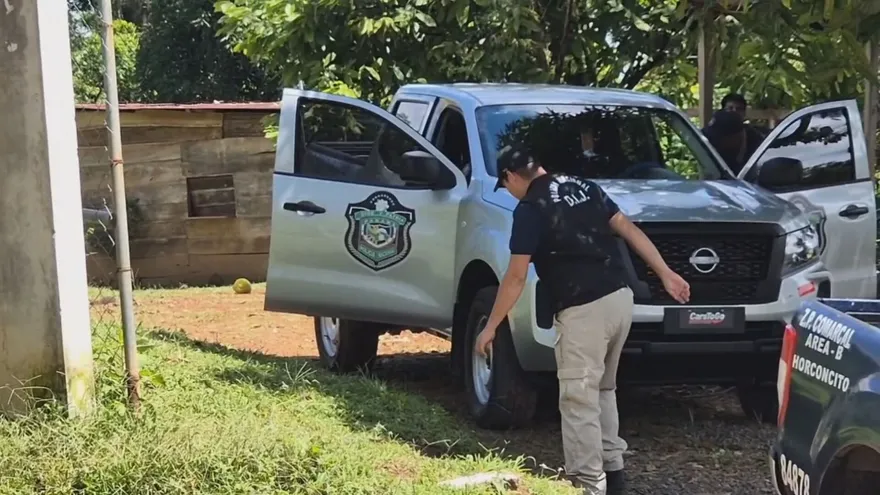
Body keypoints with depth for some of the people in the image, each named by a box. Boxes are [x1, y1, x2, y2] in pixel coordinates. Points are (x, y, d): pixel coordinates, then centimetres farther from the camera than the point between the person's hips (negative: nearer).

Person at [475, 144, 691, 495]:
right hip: (620, 298, 8)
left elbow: (516, 277, -9)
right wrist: (665, 274, 13)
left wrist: (490, 326, -2)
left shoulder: (530, 209, -7)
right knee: (602, 390, 21)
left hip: (584, 309, -8)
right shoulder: (583, 186, 15)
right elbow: (629, 229, 12)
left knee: (579, 399, -2)